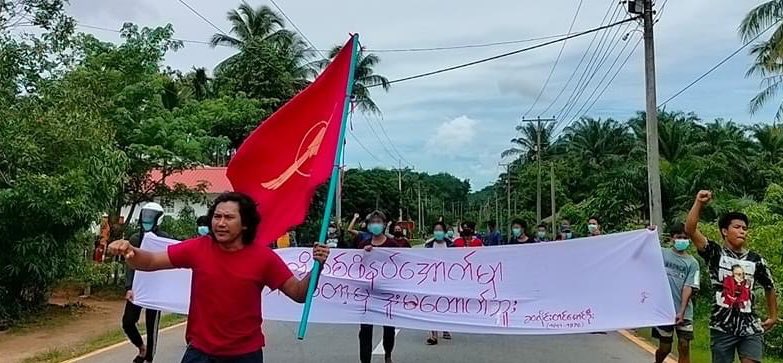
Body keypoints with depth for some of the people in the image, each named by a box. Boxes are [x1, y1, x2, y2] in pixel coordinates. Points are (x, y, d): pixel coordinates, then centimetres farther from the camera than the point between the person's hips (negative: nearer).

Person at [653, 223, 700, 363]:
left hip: (684, 312, 1)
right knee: (664, 348, 6)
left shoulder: (692, 263, 3)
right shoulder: (661, 253, 3)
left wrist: (681, 311, -15)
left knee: (684, 347, 0)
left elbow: (689, 287, -5)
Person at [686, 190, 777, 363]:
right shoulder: (715, 253, -3)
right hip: (722, 327, -2)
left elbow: (769, 287, 21)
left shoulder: (756, 260, 5)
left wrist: (773, 317, 22)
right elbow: (690, 230, -17)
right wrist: (699, 203, -25)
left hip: (750, 327, 2)